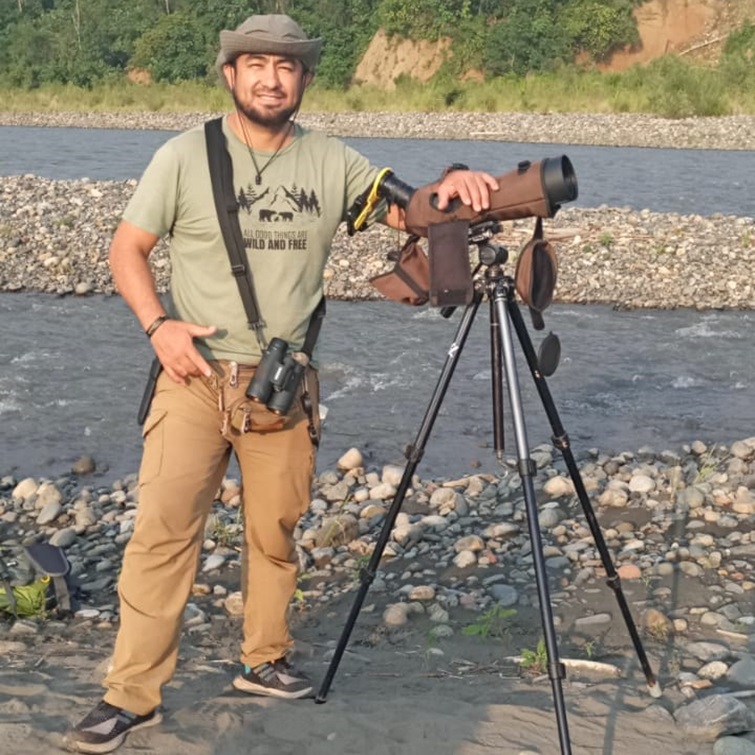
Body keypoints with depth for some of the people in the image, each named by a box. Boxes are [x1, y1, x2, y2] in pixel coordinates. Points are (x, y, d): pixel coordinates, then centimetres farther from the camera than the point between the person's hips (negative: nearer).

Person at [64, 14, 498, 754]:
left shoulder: (332, 161, 5)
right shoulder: (186, 156, -2)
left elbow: (405, 209, 4)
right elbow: (127, 248, 1)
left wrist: (449, 185, -18)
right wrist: (159, 324, -15)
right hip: (196, 375, -3)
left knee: (275, 531, 10)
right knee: (163, 526, -8)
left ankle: (265, 660, 29)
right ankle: (132, 694, -1)